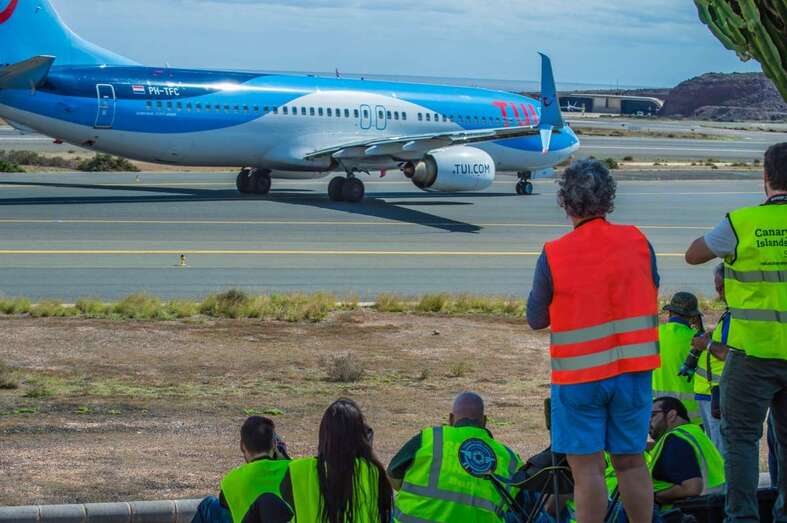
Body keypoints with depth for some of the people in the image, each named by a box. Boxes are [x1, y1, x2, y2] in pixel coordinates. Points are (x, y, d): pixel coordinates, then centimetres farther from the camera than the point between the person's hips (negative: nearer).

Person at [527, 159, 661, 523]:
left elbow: (536, 319, -1)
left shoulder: (553, 256, -12)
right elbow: (651, 298, 10)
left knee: (587, 468, 1)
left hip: (579, 375, -3)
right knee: (631, 461, 14)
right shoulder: (638, 243, -3)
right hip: (633, 371, 3)